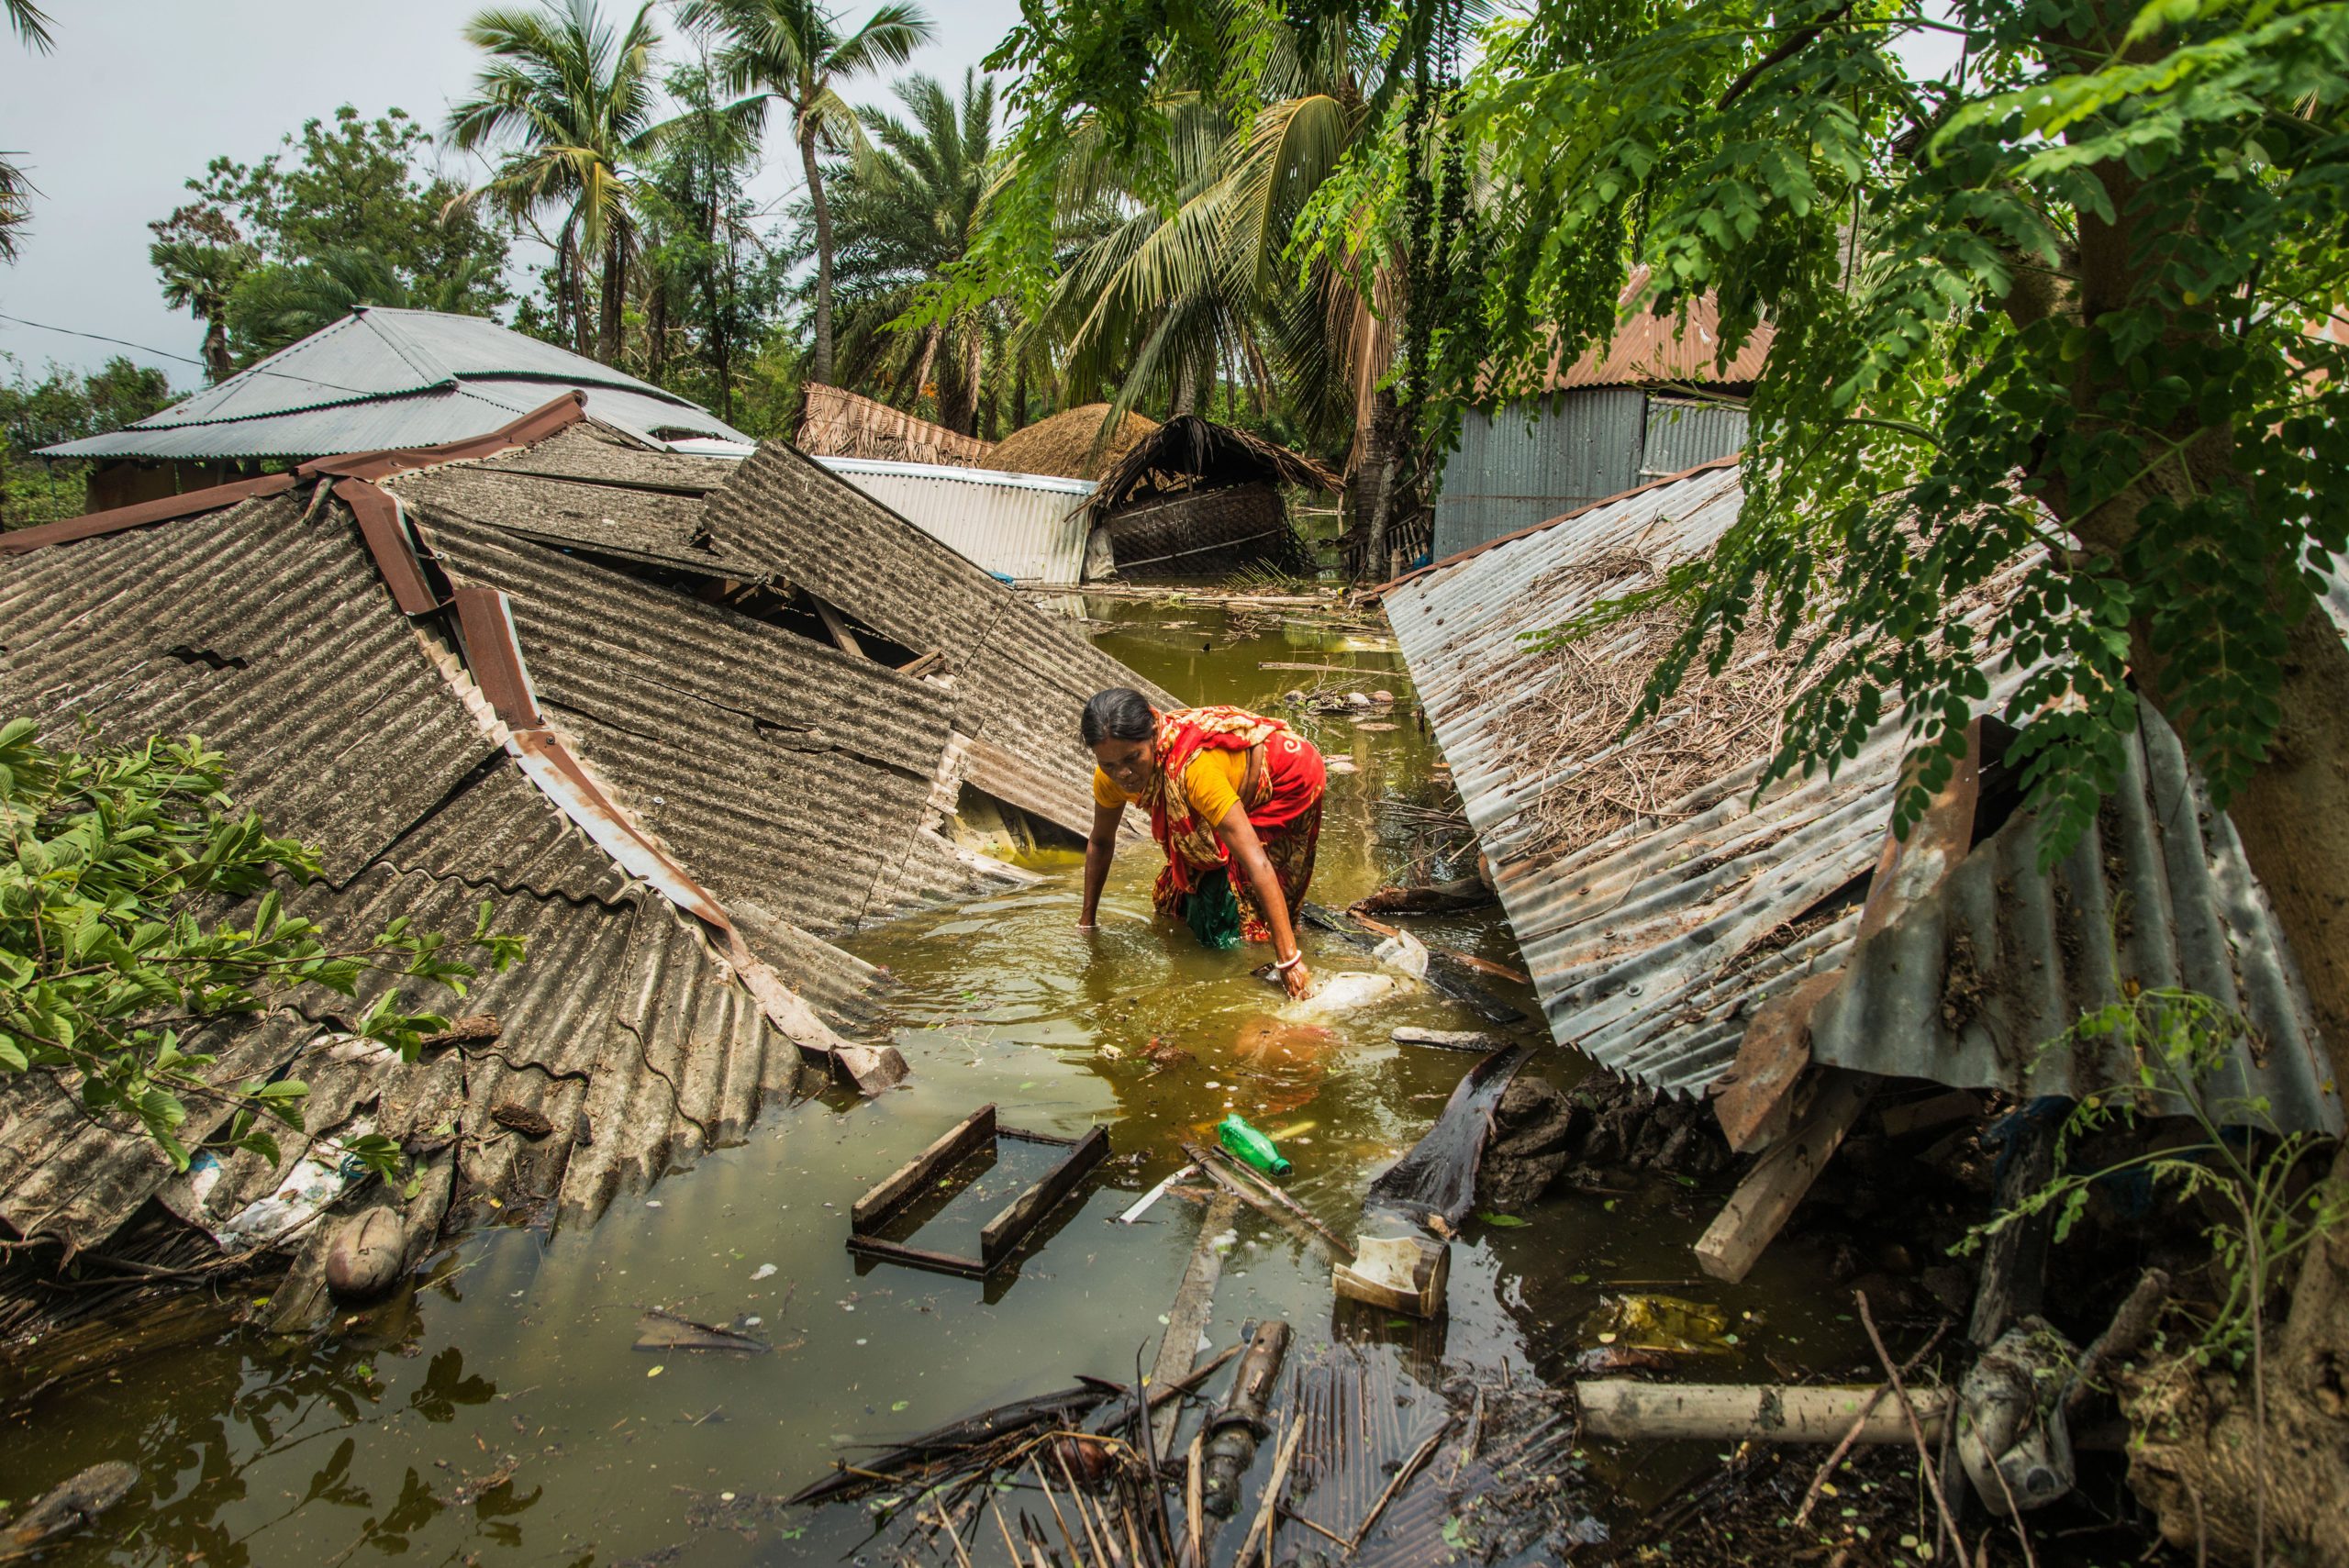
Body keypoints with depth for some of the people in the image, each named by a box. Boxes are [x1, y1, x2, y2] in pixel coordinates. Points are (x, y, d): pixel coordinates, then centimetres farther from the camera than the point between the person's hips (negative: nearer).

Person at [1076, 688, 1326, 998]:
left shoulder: (1195, 766, -44)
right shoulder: (1112, 772, -23)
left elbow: (1258, 865, -45)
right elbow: (1100, 843, -2)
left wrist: (1289, 960, -46)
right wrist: (1086, 923, 3)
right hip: (1244, 792, 7)